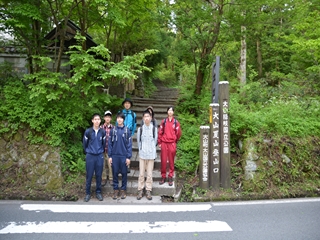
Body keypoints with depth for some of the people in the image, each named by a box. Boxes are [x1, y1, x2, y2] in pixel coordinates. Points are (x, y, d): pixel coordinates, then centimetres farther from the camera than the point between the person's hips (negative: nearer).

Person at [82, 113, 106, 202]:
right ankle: (88, 193, 19)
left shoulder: (103, 131, -2)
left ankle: (98, 192, 22)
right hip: (90, 156, -1)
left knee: (99, 175, 8)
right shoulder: (88, 131, -6)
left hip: (100, 156, 1)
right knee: (89, 175, 6)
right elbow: (84, 143, 7)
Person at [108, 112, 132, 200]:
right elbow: (109, 144, 3)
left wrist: (128, 157, -6)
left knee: (124, 173, 8)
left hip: (124, 156, -1)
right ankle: (116, 189, 21)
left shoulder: (127, 130, -2)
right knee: (115, 173, 8)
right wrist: (110, 156, -1)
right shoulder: (113, 130, 1)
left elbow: (129, 144, -2)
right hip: (114, 155, 1)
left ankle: (123, 190, 21)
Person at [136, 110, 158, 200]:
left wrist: (151, 150, 9)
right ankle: (140, 190, 16)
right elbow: (138, 141, 7)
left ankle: (148, 191, 15)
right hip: (142, 154, 0)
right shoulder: (140, 129, -1)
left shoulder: (154, 128, -2)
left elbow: (155, 140, 6)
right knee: (141, 173, 5)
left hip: (151, 154, 0)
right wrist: (141, 150, 9)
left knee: (149, 174, 4)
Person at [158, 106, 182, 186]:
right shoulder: (164, 121, 5)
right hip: (164, 143, 1)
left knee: (171, 161, 4)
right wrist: (159, 142, 4)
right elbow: (160, 132, 6)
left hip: (172, 144, -1)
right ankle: (163, 176, 15)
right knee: (163, 160, 4)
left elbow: (178, 133, 6)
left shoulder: (176, 122, 2)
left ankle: (170, 177, 15)